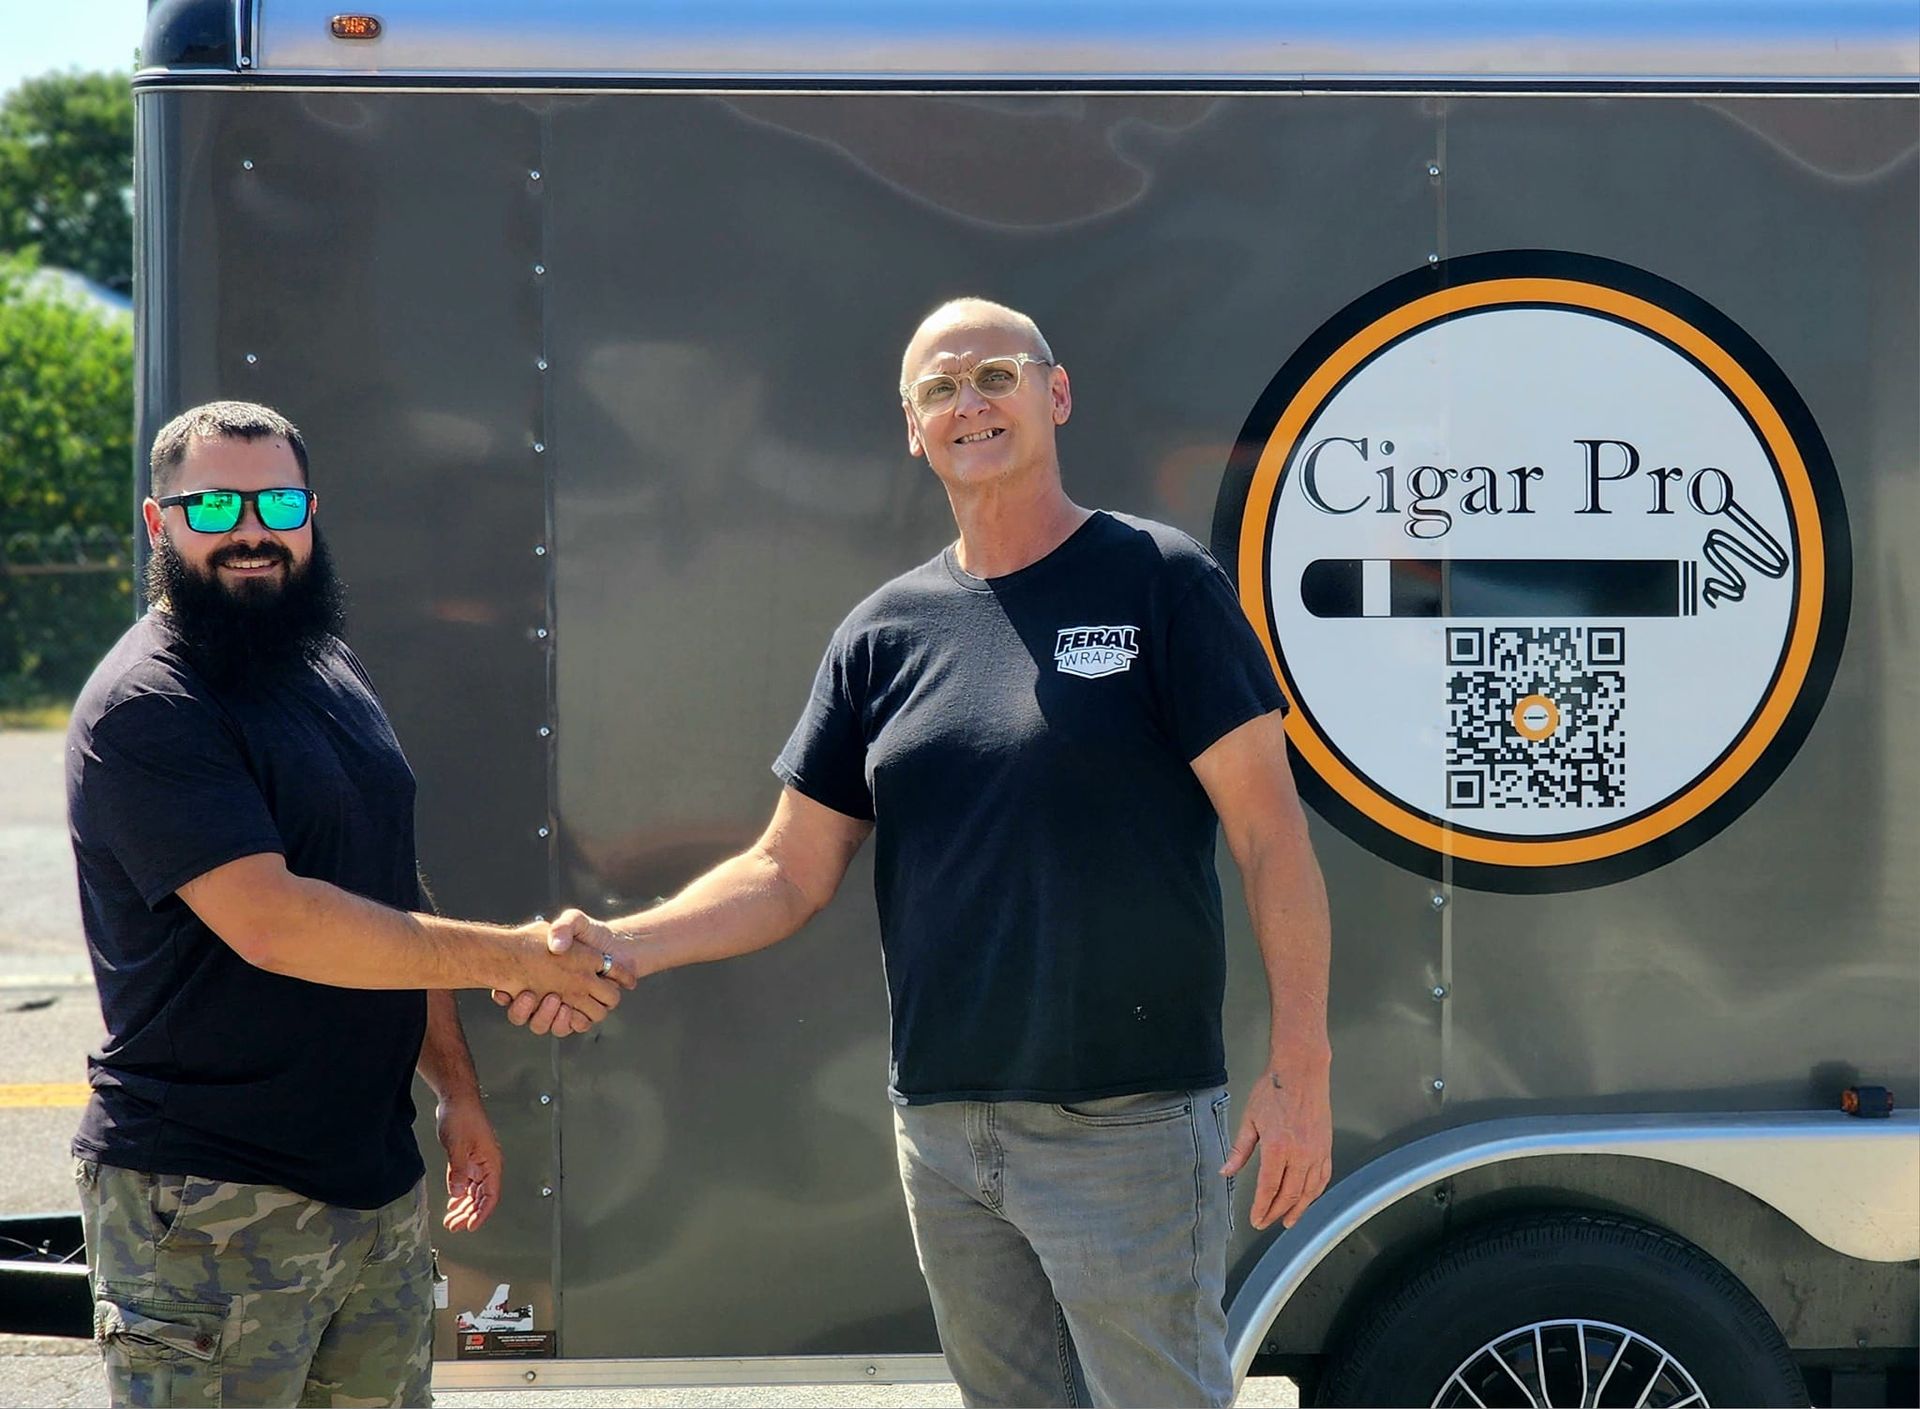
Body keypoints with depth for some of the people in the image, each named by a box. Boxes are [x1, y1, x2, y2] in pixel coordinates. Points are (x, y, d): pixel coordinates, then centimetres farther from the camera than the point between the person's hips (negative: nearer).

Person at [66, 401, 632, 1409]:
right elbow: (268, 921, -23)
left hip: (379, 1177, 8)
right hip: (209, 1210, -8)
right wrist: (515, 957, -17)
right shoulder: (143, 707, -14)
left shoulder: (334, 674, 15)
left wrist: (455, 1084, 17)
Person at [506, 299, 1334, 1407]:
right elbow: (793, 871, 10)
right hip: (940, 1128, 5)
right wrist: (627, 945, -6)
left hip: (1125, 1125, -5)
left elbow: (1271, 833, -6)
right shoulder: (887, 633, 10)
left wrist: (1302, 1066, -14)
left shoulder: (1159, 581, -3)